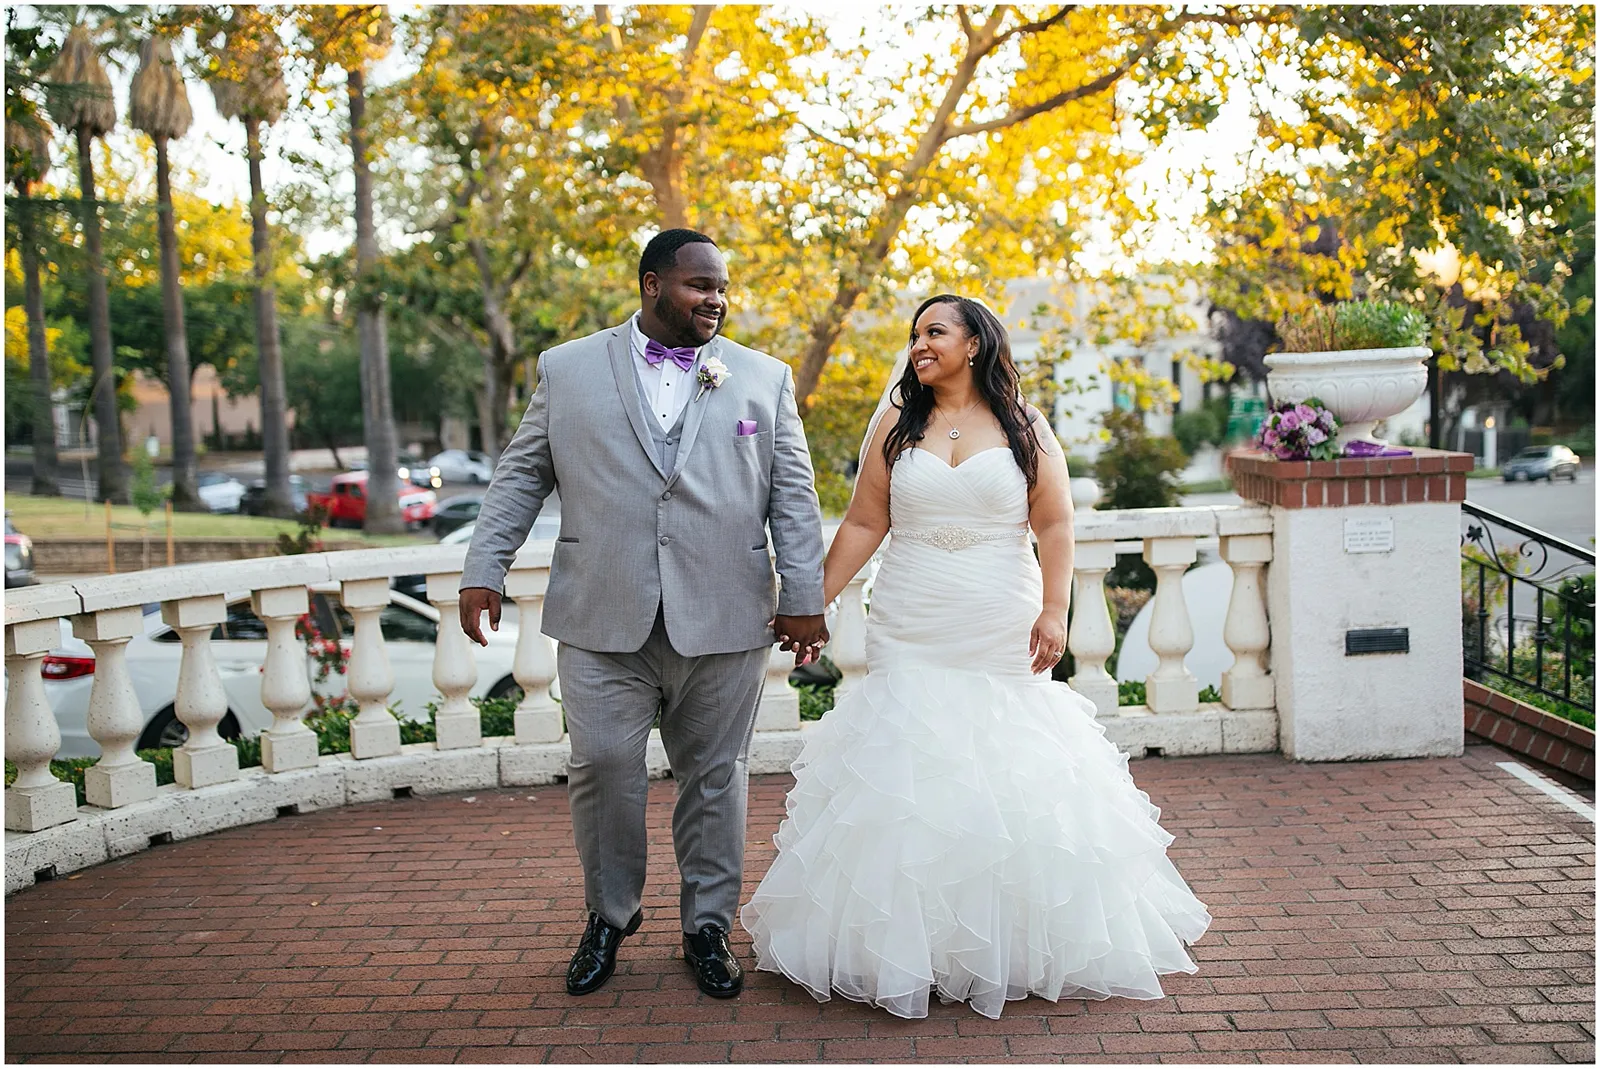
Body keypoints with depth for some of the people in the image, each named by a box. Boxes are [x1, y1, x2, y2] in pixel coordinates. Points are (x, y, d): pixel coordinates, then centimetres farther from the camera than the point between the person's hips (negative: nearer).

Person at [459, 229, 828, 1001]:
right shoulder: (567, 370, 8)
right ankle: (609, 915, 23)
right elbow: (521, 476, 10)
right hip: (602, 619, 0)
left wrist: (805, 598, 1)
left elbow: (793, 497, 7)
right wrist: (483, 572, 3)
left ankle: (707, 928, 23)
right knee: (602, 766, 1)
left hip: (723, 619, 1)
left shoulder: (764, 379, 9)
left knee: (714, 775, 8)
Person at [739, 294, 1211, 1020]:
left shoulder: (1025, 429, 5)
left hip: (1004, 641, -1)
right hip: (910, 637, 1)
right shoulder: (896, 426, 8)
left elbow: (1055, 526, 1)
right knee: (904, 784, -2)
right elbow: (863, 524, 7)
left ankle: (1015, 946, 15)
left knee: (1014, 783, 0)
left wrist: (1054, 612, -9)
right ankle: (906, 949, 8)